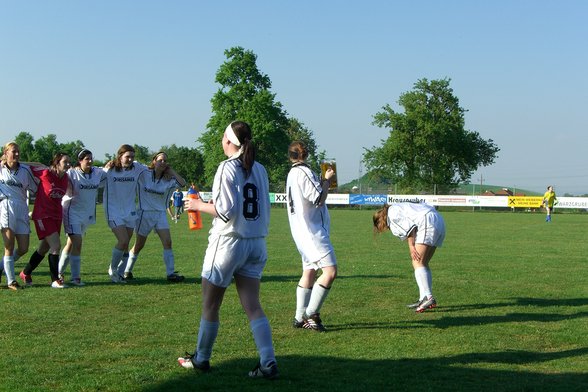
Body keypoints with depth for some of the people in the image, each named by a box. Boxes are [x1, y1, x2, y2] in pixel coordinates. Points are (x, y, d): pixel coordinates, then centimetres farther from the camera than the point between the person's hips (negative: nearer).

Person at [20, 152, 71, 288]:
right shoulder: (46, 173, -15)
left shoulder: (66, 178, 0)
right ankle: (55, 280, -6)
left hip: (57, 216, 7)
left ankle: (26, 273, 34)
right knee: (56, 245, -16)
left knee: (44, 249, 16)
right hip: (43, 216, -7)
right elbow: (33, 166, -2)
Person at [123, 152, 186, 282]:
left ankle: (171, 273, -7)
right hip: (145, 213, -3)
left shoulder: (168, 180, 2)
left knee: (167, 242, -10)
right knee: (139, 245, 6)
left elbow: (182, 183, -10)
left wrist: (171, 170, -6)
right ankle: (127, 271, 24)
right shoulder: (144, 174, -6)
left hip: (161, 214, 3)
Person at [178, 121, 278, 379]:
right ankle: (268, 363, -5)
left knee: (210, 306, 10)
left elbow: (225, 210, -18)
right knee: (253, 307, 4)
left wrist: (198, 205, -4)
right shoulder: (259, 169, 9)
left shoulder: (227, 168, -12)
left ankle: (201, 359, 23)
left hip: (229, 242, -6)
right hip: (256, 243, 6)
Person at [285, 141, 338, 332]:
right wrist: (327, 180, -3)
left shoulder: (292, 174, 18)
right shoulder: (304, 172, -13)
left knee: (309, 272, 13)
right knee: (330, 270, -14)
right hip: (312, 230, -11)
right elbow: (319, 199, -16)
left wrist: (323, 181, 15)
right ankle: (311, 314, -13)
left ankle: (300, 318, 13)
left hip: (302, 231, 11)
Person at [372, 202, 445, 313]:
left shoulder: (392, 212, 1)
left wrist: (411, 246, -11)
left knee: (418, 263, -14)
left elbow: (409, 226, -12)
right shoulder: (400, 209, 30)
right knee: (423, 264, 11)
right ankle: (423, 299, 8)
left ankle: (428, 297, -26)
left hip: (428, 224, -10)